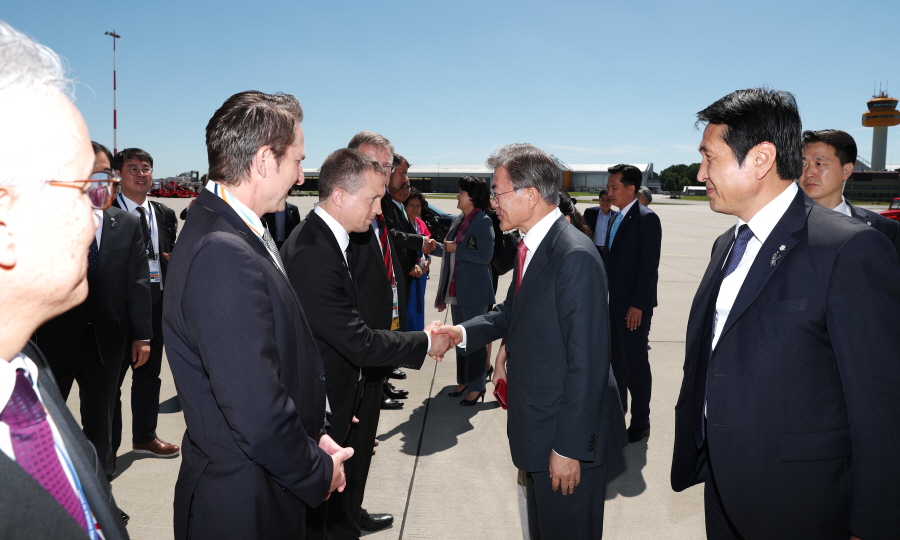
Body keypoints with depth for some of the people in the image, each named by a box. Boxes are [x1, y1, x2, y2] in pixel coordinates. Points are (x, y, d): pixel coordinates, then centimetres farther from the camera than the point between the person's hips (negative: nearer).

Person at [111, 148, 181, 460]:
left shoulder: (165, 215, 11)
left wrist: (173, 259, -6)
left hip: (156, 303, 6)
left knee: (149, 374, 17)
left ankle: (144, 437, 32)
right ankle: (108, 446, 19)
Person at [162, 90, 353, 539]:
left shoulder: (238, 233, 3)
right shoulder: (224, 256, -29)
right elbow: (257, 415, -29)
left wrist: (313, 435, 4)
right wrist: (318, 472, -13)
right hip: (241, 501, -9)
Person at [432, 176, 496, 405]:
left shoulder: (483, 221, -13)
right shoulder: (458, 220, 10)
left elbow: (485, 255, -21)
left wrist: (456, 249, -17)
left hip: (474, 291, -8)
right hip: (457, 289, 8)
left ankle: (477, 386, 11)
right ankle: (463, 380, 30)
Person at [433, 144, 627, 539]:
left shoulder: (575, 256, -25)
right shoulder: (530, 246, 5)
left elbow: (587, 362, -26)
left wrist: (569, 447, -22)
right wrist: (465, 332, -2)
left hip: (570, 434, -9)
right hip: (536, 428, 9)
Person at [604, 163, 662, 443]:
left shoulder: (646, 218, -13)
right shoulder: (617, 218, 13)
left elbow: (649, 265, -17)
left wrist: (637, 305, -19)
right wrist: (607, 295, 10)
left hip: (634, 306, -8)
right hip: (614, 302, 8)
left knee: (636, 362, 1)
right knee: (616, 359, 15)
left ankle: (640, 423, 13)